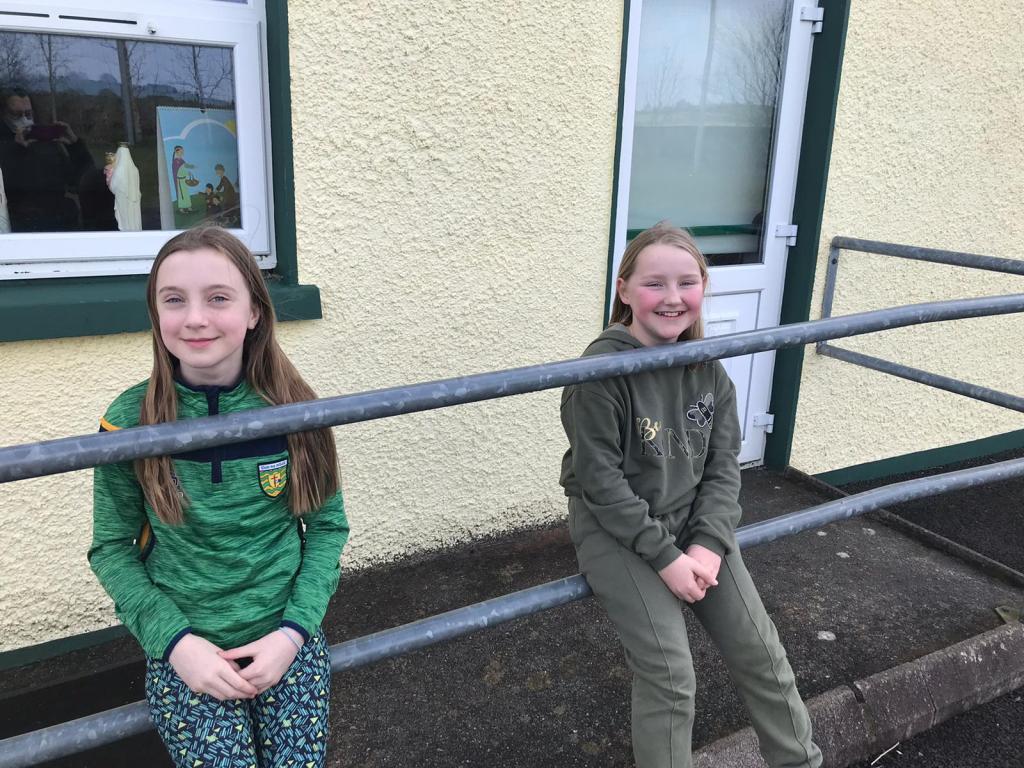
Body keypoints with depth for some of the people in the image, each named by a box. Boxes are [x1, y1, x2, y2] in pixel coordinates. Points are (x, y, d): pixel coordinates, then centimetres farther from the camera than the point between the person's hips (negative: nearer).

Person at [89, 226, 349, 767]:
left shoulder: (292, 410, -8)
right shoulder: (130, 420, -9)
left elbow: (328, 525, 0)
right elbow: (111, 548, -1)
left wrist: (294, 630, -10)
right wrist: (175, 641, -12)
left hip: (286, 638, 1)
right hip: (186, 650, 0)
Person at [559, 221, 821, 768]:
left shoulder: (707, 367, -1)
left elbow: (723, 466, 1)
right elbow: (600, 481, -19)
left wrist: (709, 544, -13)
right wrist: (665, 557, -19)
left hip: (692, 520, 6)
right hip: (615, 529, -5)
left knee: (761, 653, 7)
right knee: (670, 675, -10)